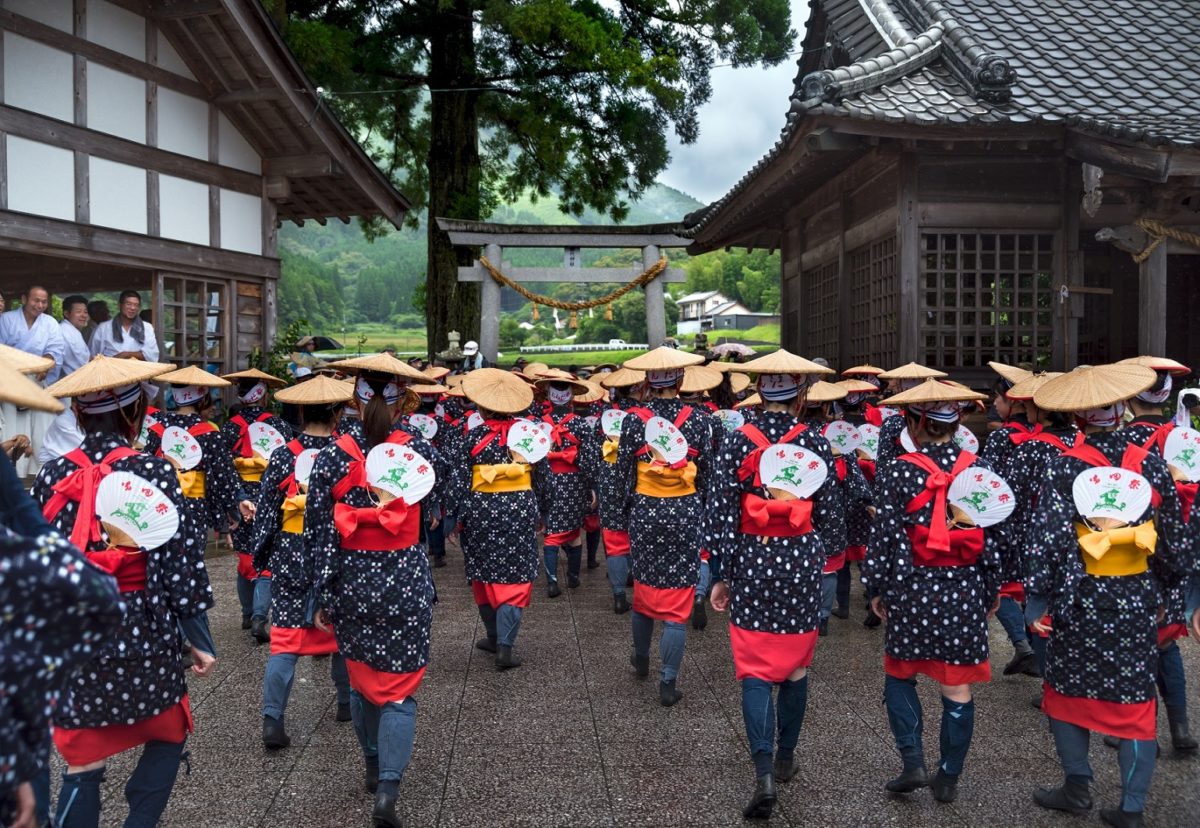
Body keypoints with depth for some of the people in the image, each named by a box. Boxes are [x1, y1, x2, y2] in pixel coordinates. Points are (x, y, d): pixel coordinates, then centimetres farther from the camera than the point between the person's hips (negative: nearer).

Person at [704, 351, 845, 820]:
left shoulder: (735, 443, -5)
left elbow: (720, 514, -6)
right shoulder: (814, 443, -4)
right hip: (800, 564, 1)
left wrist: (721, 575, 0)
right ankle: (785, 759, 30)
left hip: (751, 562, -1)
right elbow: (830, 513, 2)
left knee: (755, 670, 4)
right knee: (795, 667, 17)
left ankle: (763, 773, -9)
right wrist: (825, 558, 19)